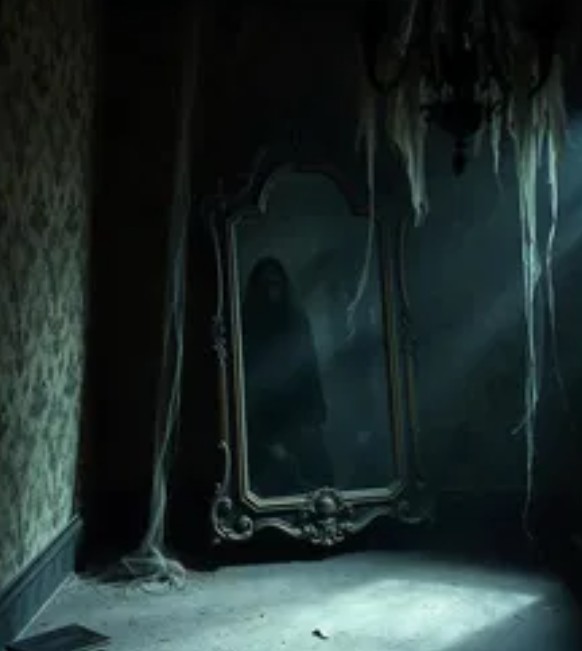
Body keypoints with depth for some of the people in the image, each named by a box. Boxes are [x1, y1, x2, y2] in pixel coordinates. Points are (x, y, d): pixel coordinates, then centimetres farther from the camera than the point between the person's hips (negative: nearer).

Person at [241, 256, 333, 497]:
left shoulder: (296, 320, 11)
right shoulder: (248, 326, 1)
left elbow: (310, 370, 12)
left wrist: (316, 415, 4)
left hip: (299, 419, 3)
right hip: (263, 421, -3)